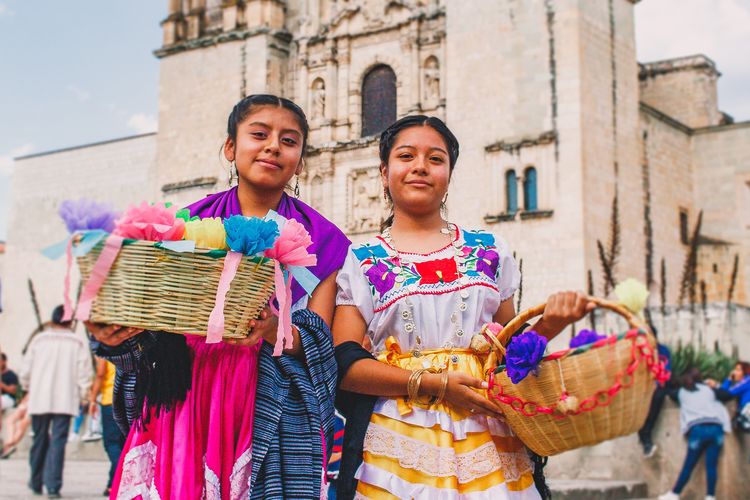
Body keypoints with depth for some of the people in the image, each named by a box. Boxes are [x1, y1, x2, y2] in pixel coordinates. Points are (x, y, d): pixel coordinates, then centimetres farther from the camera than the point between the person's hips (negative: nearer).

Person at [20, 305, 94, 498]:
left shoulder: (39, 340, 3)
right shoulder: (78, 343, 0)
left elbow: (26, 371, 6)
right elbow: (84, 375, -2)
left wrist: (29, 387, 24)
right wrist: (83, 396, 10)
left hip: (39, 398, 2)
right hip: (65, 400, -2)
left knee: (39, 440, 15)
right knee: (58, 442, -2)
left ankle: (36, 482, 27)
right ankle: (53, 486, -9)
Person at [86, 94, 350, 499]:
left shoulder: (320, 241, 6)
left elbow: (318, 342, -3)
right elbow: (152, 322, 10)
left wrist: (272, 329, -24)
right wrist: (117, 336, -13)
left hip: (272, 418, -1)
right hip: (182, 409, 2)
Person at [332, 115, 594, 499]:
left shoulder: (489, 251, 12)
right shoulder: (360, 262, 4)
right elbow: (345, 365, -4)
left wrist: (549, 323, -4)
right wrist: (435, 384, -15)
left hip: (487, 438, 2)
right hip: (399, 438, -2)